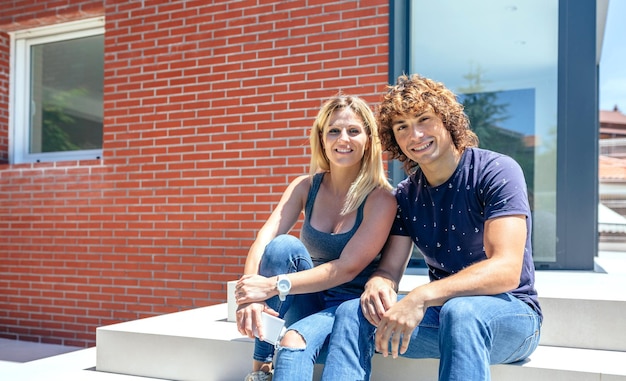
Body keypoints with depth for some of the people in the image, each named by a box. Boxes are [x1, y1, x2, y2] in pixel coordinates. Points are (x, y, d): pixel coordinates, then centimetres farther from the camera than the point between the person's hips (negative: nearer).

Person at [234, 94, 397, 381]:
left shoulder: (381, 198, -14)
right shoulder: (305, 187, -1)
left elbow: (347, 267, -22)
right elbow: (262, 242, -14)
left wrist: (273, 285, -31)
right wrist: (249, 295, -34)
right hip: (306, 301, 5)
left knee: (295, 343, -36)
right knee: (284, 245, -26)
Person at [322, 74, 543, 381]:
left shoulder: (497, 172, -13)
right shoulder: (406, 195, 6)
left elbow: (506, 270, -24)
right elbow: (390, 269, 2)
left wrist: (422, 297, -37)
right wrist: (378, 284, -24)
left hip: (510, 312, -4)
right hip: (441, 312, 5)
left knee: (459, 310, -38)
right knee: (352, 312, -18)